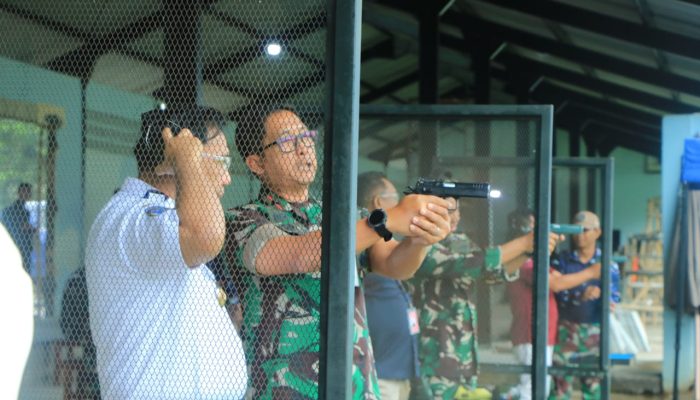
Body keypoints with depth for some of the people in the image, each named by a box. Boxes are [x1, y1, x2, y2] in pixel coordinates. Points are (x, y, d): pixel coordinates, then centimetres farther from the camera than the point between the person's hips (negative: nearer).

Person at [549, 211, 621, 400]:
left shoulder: (607, 264, 6)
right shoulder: (561, 261, 4)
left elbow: (613, 297, -3)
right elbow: (557, 292, -9)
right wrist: (580, 296, -26)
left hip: (595, 331, 1)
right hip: (567, 329, -1)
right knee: (561, 383, -3)